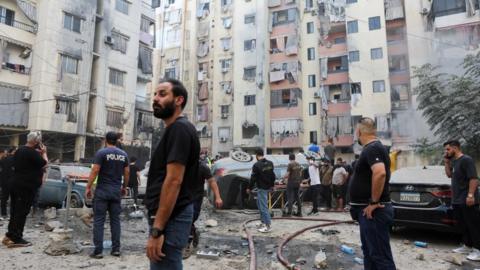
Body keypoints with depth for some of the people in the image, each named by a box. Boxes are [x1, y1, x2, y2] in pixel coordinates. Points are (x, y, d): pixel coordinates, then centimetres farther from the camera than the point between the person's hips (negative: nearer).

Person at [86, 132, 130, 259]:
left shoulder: (101, 152, -7)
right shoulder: (123, 154, 7)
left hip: (102, 190, -4)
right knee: (115, 220, 9)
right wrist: (124, 187, 19)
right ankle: (116, 249, 12)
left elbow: (95, 170, -12)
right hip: (117, 190, 4)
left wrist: (88, 187, -6)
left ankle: (98, 251, 3)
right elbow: (127, 173, 8)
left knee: (99, 220, 2)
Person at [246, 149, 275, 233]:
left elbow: (253, 178, -14)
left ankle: (268, 226, 0)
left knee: (263, 207, -3)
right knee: (260, 204, 21)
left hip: (261, 188, -8)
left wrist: (249, 188, -3)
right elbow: (273, 175, 13)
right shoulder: (270, 163, 5)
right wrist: (272, 185, 24)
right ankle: (263, 222, 27)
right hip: (268, 187, 8)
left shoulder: (256, 165, -18)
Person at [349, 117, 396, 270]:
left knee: (380, 256, -3)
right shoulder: (373, 148, 14)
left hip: (374, 211, -10)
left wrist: (374, 202, -25)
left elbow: (380, 173, -34)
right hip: (368, 211, 10)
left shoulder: (372, 149, -17)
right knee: (369, 252, 19)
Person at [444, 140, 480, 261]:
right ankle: (467, 246, 25)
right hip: (457, 201, 9)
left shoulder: (466, 160, -13)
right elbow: (449, 174, 23)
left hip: (467, 200, -9)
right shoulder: (454, 161, 14)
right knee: (463, 225, 15)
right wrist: (447, 162, 11)